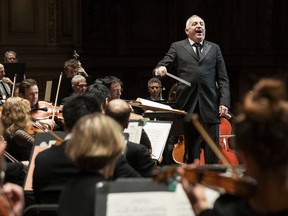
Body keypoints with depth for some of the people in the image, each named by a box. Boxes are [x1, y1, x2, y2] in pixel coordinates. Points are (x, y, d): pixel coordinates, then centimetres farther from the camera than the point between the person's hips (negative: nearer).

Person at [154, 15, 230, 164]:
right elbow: (164, 67, 3)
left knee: (213, 151, -1)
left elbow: (223, 78, 12)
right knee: (191, 152, 4)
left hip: (210, 107, 1)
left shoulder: (214, 48, 16)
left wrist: (224, 102, -1)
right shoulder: (177, 47, 12)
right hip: (189, 107, -1)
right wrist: (160, 69, -22)